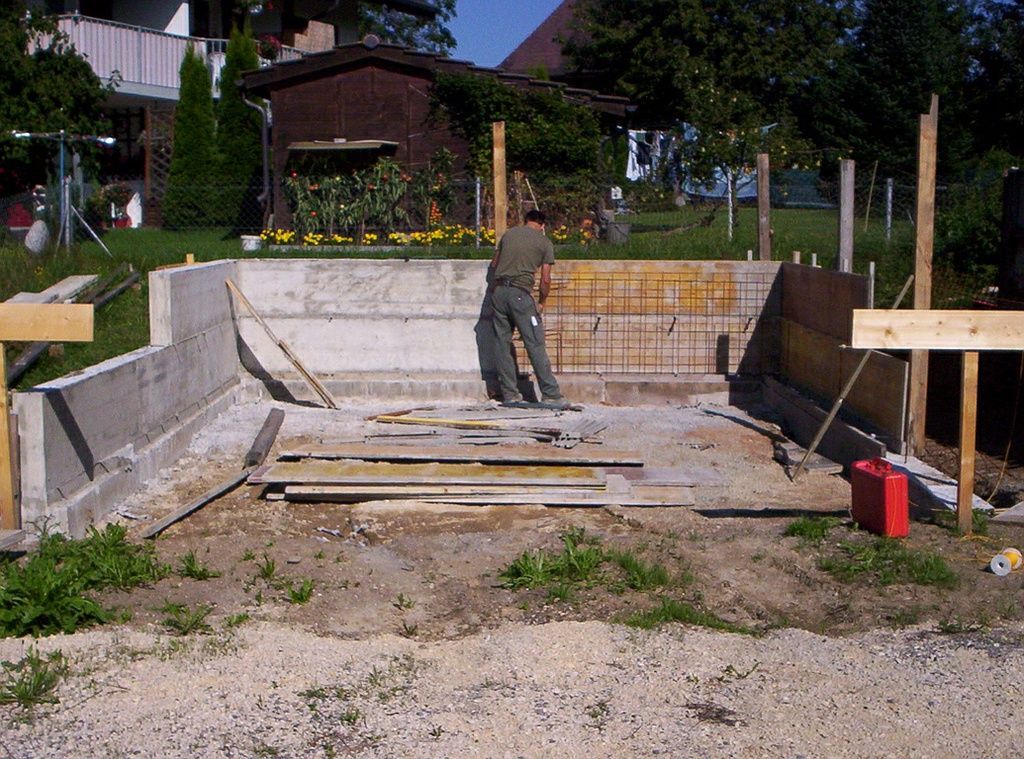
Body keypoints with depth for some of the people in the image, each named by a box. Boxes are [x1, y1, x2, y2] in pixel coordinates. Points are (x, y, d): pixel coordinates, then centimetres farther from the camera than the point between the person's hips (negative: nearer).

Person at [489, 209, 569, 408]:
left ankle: (509, 394, 11)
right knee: (536, 345, -4)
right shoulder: (544, 242, 5)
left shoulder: (509, 233, 16)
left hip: (499, 291, 4)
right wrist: (541, 302, 17)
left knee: (502, 343, 9)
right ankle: (550, 394, -4)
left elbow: (494, 264, 25)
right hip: (521, 292, -4)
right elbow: (545, 280, 2)